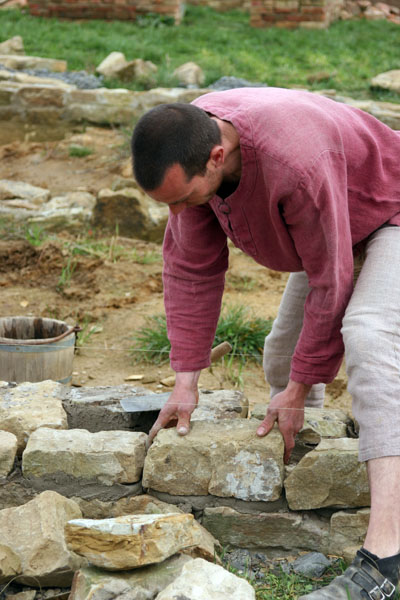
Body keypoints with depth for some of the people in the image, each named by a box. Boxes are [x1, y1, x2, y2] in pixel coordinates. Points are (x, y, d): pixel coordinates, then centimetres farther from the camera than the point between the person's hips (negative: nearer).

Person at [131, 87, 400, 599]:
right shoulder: (188, 148, -19)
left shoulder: (296, 164, -43)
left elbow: (330, 283, -31)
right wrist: (186, 379, -11)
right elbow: (191, 266, -10)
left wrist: (300, 389, -21)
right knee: (286, 344, 10)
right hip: (327, 229, 8)